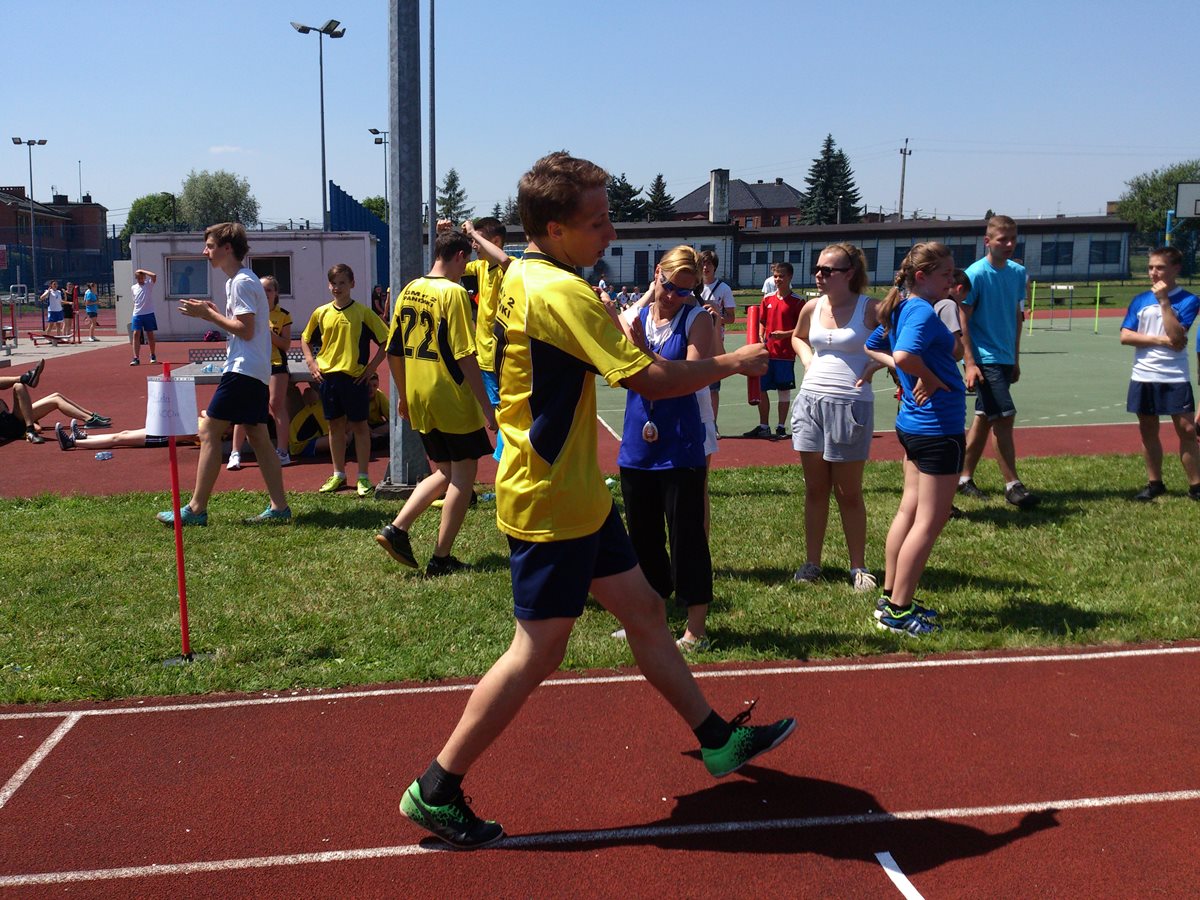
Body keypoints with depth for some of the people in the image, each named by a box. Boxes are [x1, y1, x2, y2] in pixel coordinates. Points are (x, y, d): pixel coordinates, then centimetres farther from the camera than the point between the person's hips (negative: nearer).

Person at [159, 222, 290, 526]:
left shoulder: (242, 282, -13)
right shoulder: (240, 280, 19)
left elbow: (246, 330, -19)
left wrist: (209, 314, -12)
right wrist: (213, 314, 10)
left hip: (243, 371, -10)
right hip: (257, 372, 10)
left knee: (209, 432, -7)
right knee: (258, 437, 9)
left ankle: (196, 509, -4)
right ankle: (279, 507, 9)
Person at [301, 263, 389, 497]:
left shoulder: (363, 312, -4)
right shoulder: (321, 313, 6)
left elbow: (386, 340, -3)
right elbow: (306, 339, 20)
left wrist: (371, 366, -7)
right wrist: (311, 362, 6)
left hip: (354, 377, -4)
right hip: (327, 375, 4)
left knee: (359, 425, 2)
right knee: (335, 425, 11)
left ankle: (363, 477, 9)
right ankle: (338, 475, 21)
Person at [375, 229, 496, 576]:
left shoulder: (409, 290, 8)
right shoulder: (453, 292, -14)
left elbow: (394, 351, 13)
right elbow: (465, 356, -18)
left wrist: (403, 396, 23)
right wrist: (486, 407, -14)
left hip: (419, 400, 7)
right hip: (452, 400, -7)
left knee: (443, 472, 19)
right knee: (463, 474, 5)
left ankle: (397, 529, 6)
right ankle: (441, 559, 7)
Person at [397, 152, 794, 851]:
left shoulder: (518, 277, 9)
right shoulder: (562, 292, -21)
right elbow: (649, 379, -25)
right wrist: (732, 362, -11)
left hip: (578, 496, 10)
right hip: (550, 504, -10)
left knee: (644, 610, 16)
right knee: (539, 650, -2)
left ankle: (718, 740, 30)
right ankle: (436, 791, 10)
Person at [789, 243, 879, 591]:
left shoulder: (869, 308, -9)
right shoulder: (812, 307, 5)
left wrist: (874, 365, -13)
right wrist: (807, 359, 8)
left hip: (850, 404, -4)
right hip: (810, 401, 4)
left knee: (848, 492, 4)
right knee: (814, 488, 11)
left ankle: (858, 566, 17)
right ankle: (812, 562, 21)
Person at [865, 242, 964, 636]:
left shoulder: (898, 309, 8)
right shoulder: (923, 312, -20)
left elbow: (868, 348, 19)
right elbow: (905, 355, -38)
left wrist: (912, 373, 7)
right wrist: (932, 379, -19)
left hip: (913, 423, 10)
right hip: (939, 427, -10)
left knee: (910, 509, 17)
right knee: (930, 521, -1)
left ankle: (890, 598, 25)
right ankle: (897, 612, 4)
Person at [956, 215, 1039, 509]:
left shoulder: (1018, 273, 8)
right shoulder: (975, 274, -11)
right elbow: (962, 320, -12)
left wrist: (1016, 359, 18)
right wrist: (969, 363, -17)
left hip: (1004, 359, 7)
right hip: (983, 359, -7)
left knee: (984, 419, 12)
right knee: (1004, 417, -11)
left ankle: (964, 479, 22)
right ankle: (1012, 485, -3)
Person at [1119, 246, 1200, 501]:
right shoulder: (1140, 300, 7)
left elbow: (1176, 338, -15)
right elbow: (1125, 336, -2)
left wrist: (1164, 300, -15)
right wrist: (1159, 340, -13)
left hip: (1175, 377, -3)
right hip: (1143, 377, 3)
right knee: (1148, 431, 9)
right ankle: (1154, 484, 21)